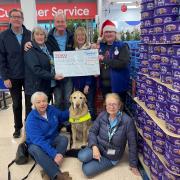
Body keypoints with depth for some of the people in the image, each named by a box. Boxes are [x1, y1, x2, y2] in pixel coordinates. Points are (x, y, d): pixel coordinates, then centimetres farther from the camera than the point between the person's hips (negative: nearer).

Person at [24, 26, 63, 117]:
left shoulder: (47, 48, 13)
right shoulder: (30, 51, -10)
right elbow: (36, 69, -21)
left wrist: (55, 75, 8)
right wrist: (53, 76, -25)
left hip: (47, 87, 7)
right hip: (35, 88, -7)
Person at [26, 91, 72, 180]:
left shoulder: (52, 109, -6)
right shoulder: (31, 119, -24)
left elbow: (62, 116, 16)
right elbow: (38, 140, -32)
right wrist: (54, 153, -41)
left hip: (52, 139, 5)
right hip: (37, 144, -4)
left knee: (64, 139, -24)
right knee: (35, 149, -37)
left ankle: (48, 170, -32)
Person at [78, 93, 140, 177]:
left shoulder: (127, 121, -21)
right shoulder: (102, 115, -9)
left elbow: (132, 144, -13)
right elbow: (92, 131, -1)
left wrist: (133, 164, -5)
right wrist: (94, 146, -20)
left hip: (112, 156, -2)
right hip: (99, 146, 3)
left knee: (87, 170, -17)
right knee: (82, 157, -28)